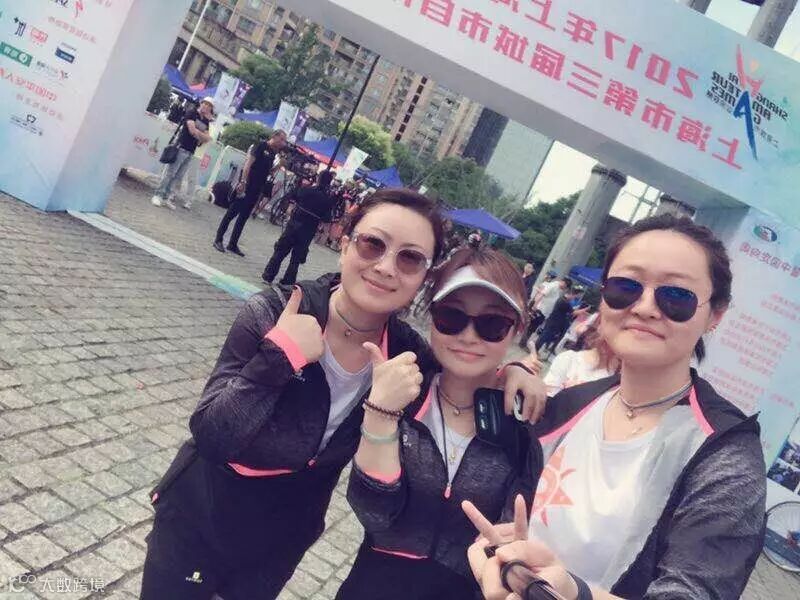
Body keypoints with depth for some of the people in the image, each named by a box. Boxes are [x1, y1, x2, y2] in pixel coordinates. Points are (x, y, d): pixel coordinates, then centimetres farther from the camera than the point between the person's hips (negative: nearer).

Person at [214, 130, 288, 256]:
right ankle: (218, 239, 5)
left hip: (257, 189, 8)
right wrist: (242, 182, -23)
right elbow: (248, 163, -15)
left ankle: (233, 244, 15)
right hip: (246, 185, -8)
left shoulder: (273, 153, 14)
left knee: (244, 217, 9)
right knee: (232, 213, -2)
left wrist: (279, 165, 3)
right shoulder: (261, 146, -8)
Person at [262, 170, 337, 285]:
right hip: (307, 233, 0)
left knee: (280, 252, 13)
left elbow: (293, 198, 6)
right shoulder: (329, 200, -9)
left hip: (293, 225, 0)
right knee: (296, 260, 11)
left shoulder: (305, 190, -9)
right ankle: (287, 283, 13)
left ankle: (268, 276, 16)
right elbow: (326, 219, -5)